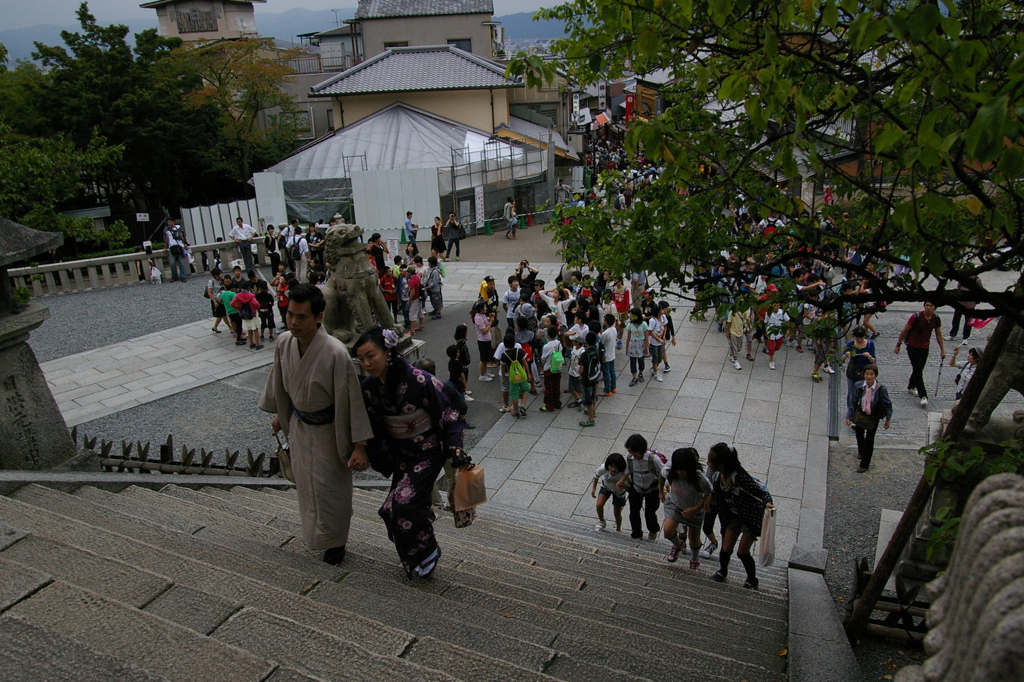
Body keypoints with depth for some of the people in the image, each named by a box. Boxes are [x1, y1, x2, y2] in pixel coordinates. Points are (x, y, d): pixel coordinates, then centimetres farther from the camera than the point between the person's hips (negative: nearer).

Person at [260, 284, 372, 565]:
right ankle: (315, 532, 49)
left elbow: (351, 399, -26)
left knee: (328, 485, 8)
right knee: (305, 482, 22)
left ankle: (335, 541, 34)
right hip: (299, 424, 6)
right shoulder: (284, 342, -14)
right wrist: (280, 413, 20)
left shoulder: (335, 353, -33)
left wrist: (358, 446, -23)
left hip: (328, 430, -6)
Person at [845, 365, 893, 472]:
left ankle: (864, 464, 22)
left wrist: (888, 419, -1)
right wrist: (849, 416, -4)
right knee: (859, 435, 23)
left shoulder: (881, 388, -22)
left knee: (869, 439, 5)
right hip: (859, 415, 3)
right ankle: (861, 452, 55)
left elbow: (888, 404, -7)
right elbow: (852, 401, -6)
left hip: (873, 417, -3)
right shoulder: (858, 386, -17)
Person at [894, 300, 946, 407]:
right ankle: (923, 396, -12)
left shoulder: (936, 319, -5)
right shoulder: (916, 317, -18)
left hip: (925, 348, 5)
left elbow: (938, 334, 7)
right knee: (918, 371, -10)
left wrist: (942, 350, 9)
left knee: (918, 369, 16)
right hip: (912, 347, -5)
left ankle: (911, 387, 39)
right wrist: (898, 345, -6)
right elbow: (905, 331, -10)